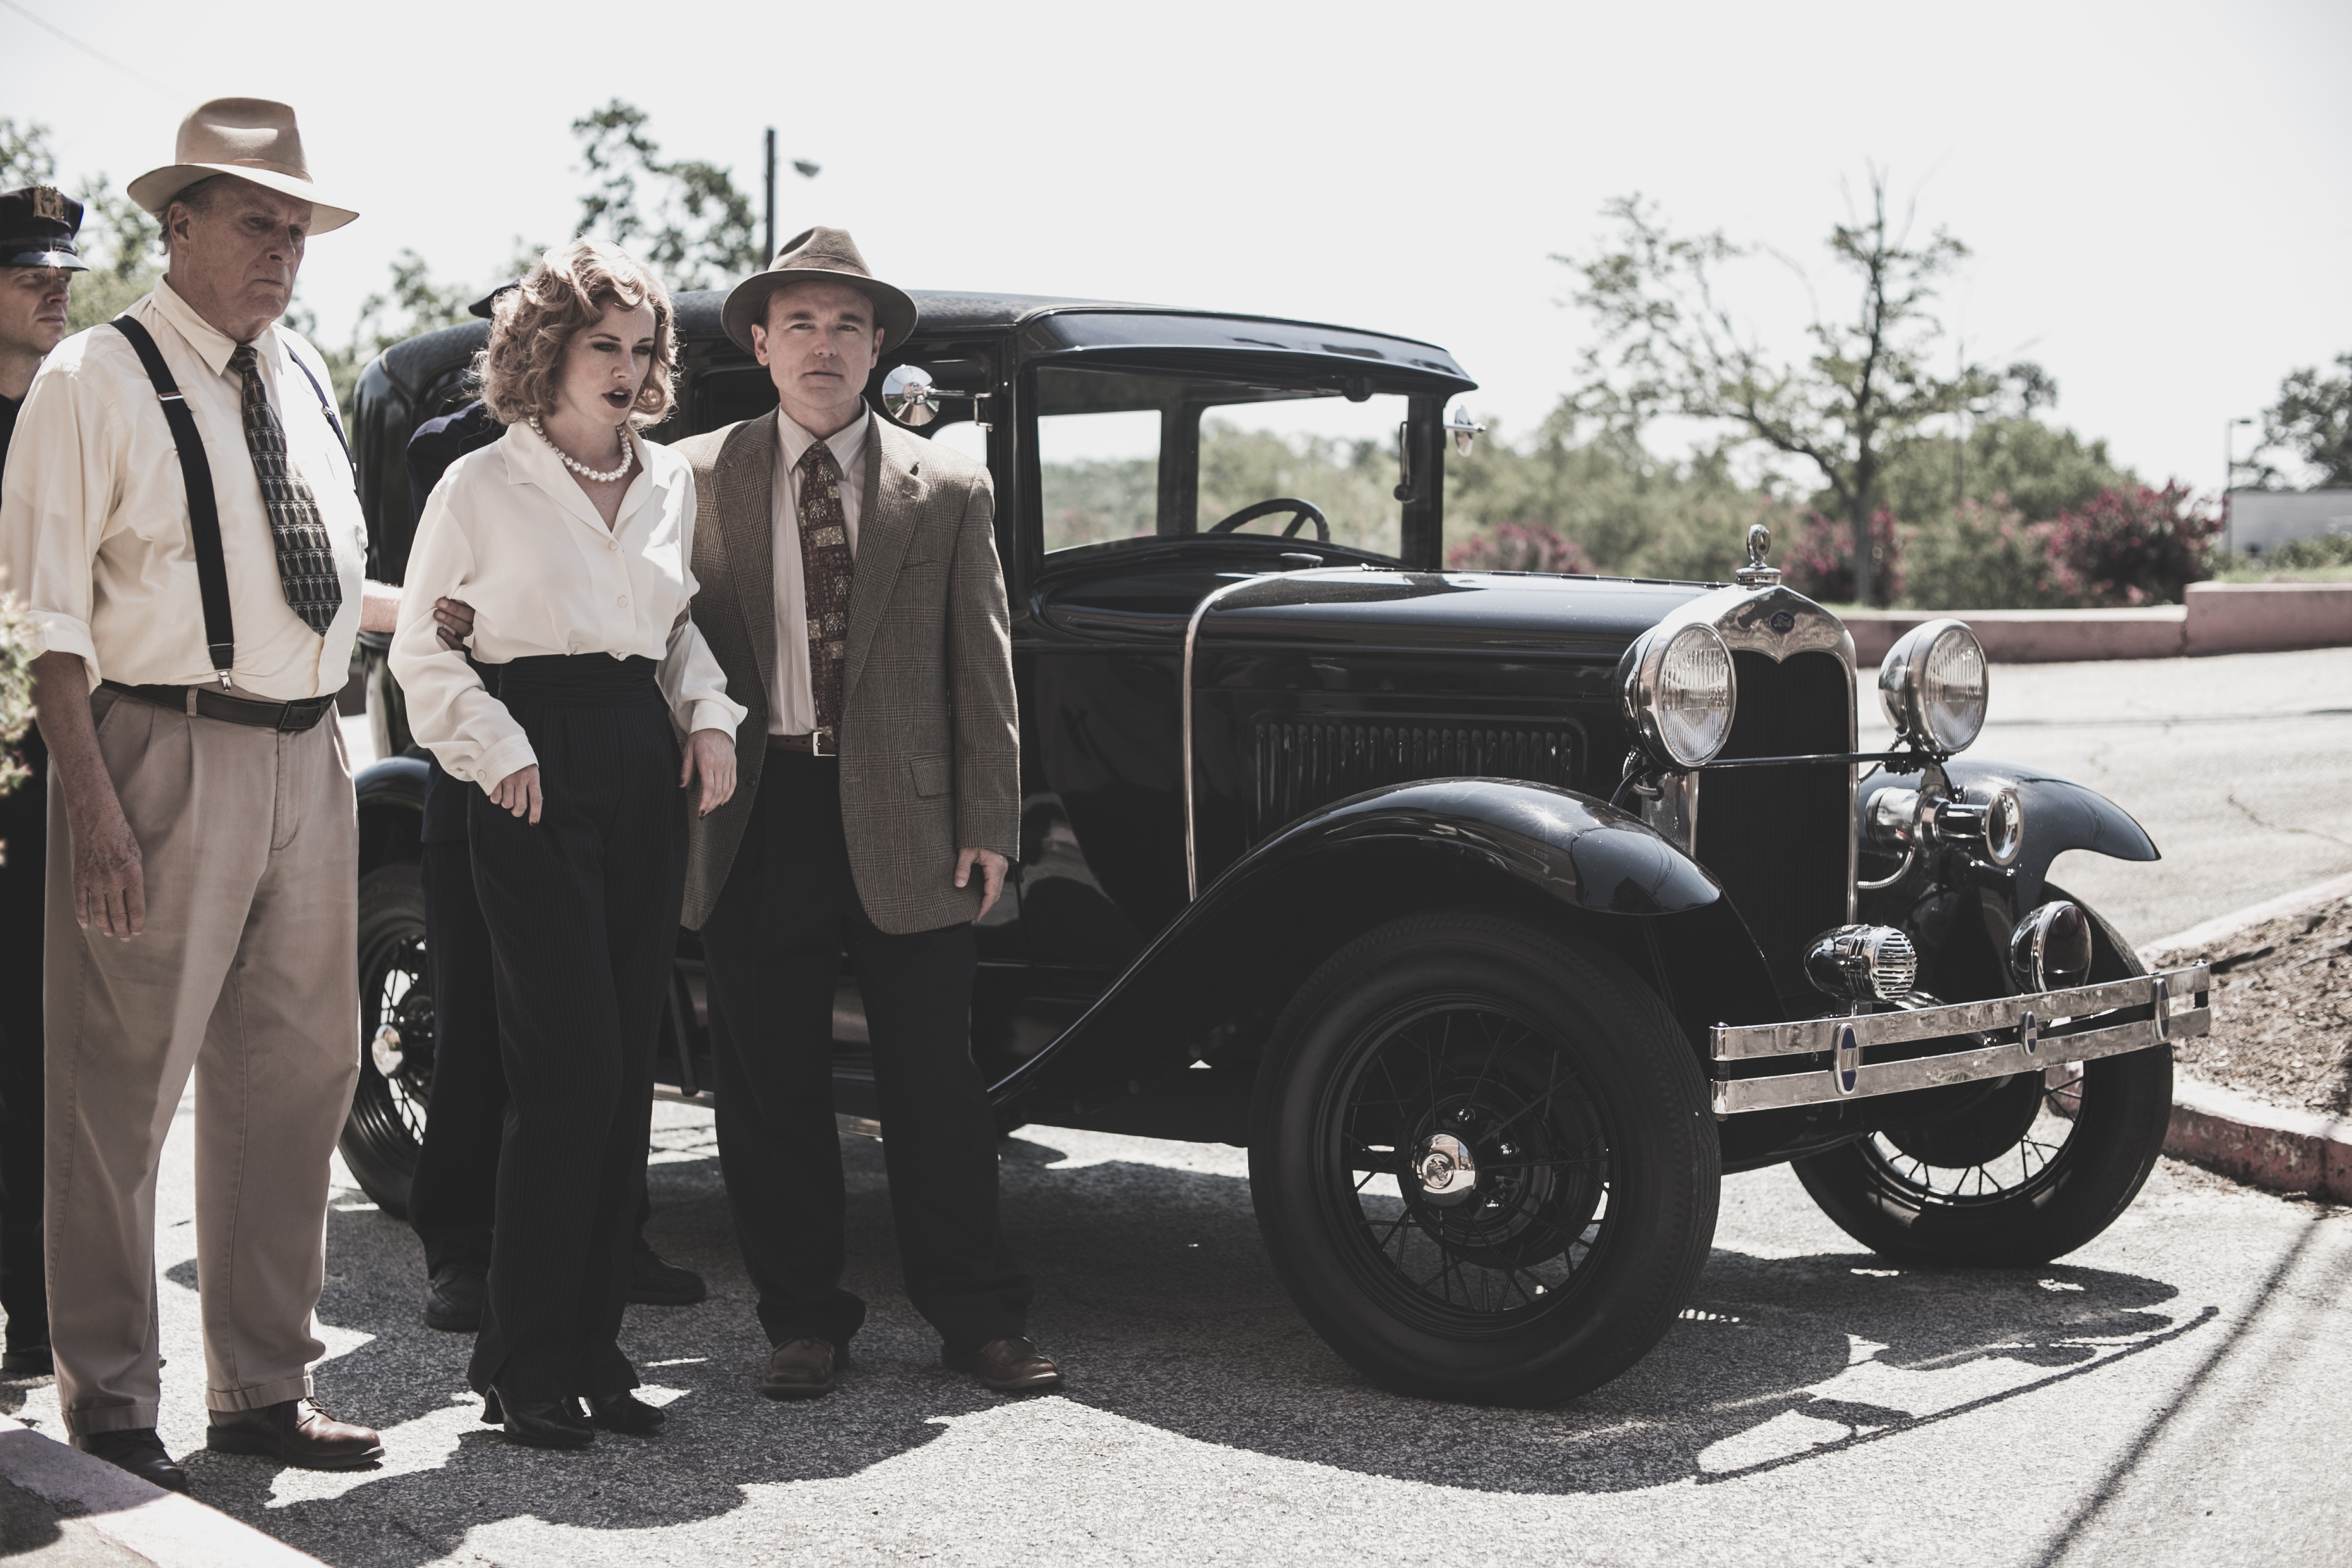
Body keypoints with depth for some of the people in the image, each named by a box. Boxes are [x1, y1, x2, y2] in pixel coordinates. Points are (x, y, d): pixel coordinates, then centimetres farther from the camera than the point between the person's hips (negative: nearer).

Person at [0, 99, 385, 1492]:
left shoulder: (307, 375, 15)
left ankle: (266, 1386, 25)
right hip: (165, 752, -7)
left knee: (298, 1073, 12)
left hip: (311, 757, 7)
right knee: (123, 1090, -1)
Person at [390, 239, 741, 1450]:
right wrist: (499, 749, -10)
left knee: (626, 1076, 6)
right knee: (568, 1072, -10)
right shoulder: (482, 486, -1)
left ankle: (593, 1349, 14)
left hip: (647, 773, 6)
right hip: (537, 781, -6)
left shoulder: (669, 484, 14)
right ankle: (525, 1365, 0)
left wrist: (710, 714, 6)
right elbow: (423, 650, 2)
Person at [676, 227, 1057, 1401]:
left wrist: (986, 824, -1)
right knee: (771, 1085, 5)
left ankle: (977, 1316, 15)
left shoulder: (948, 490, 8)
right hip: (758, 815, 1)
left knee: (934, 1082, 4)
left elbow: (981, 670, 6)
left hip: (906, 820, 0)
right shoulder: (695, 478, 7)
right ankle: (803, 1321, 17)